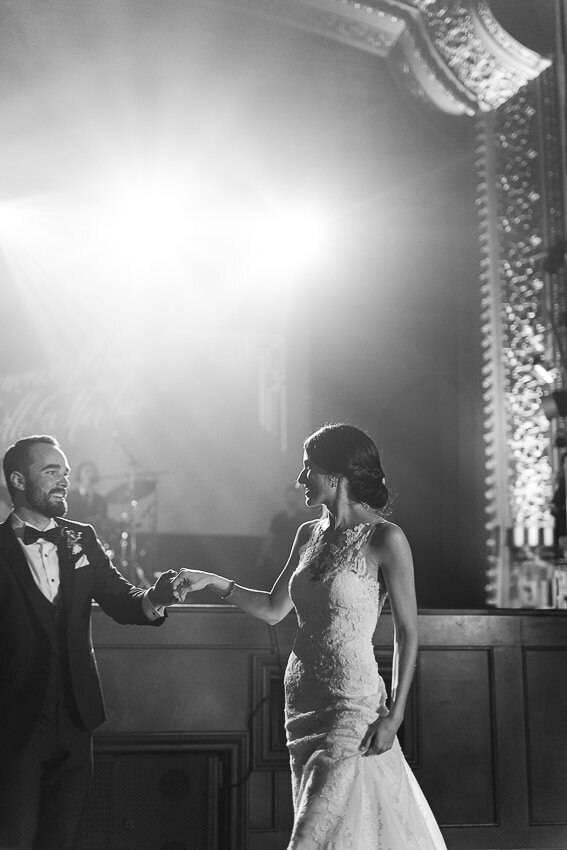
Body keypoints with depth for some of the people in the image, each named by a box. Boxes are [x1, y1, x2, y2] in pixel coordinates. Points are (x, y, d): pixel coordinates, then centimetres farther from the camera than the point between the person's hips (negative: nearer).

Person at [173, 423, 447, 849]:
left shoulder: (384, 539, -11)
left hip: (351, 706, -7)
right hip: (303, 701, 7)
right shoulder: (309, 535, 9)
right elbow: (274, 609, 17)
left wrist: (393, 715, -14)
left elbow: (408, 633, -10)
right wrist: (213, 581, 7)